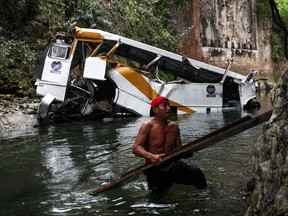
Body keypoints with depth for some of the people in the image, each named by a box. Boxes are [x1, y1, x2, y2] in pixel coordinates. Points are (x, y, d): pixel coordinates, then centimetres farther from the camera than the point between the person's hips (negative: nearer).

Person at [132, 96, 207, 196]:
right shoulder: (148, 126, -12)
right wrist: (151, 156, -40)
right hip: (155, 168, -4)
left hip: (172, 164, 4)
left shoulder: (174, 126, 5)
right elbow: (135, 148, -21)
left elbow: (179, 149, 11)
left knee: (196, 172, -19)